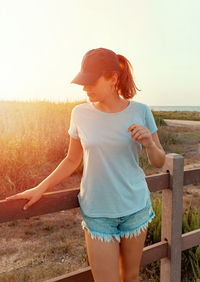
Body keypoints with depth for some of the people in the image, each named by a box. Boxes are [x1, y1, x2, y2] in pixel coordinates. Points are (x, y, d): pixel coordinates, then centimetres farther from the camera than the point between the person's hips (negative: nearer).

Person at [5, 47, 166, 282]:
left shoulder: (140, 111, -8)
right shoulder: (80, 114, -7)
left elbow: (159, 162, 0)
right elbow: (72, 160, 5)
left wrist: (148, 142, -21)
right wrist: (40, 189, -1)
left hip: (135, 207, 1)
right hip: (97, 212, -1)